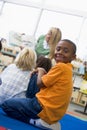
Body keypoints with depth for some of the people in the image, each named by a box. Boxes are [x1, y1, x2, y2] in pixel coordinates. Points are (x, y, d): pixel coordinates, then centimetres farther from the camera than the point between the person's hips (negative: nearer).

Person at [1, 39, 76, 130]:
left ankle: (37, 121, -8)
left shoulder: (60, 66, -16)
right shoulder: (67, 68, 13)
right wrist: (44, 73, 2)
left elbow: (40, 83, -10)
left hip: (45, 108, -9)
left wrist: (40, 71, 7)